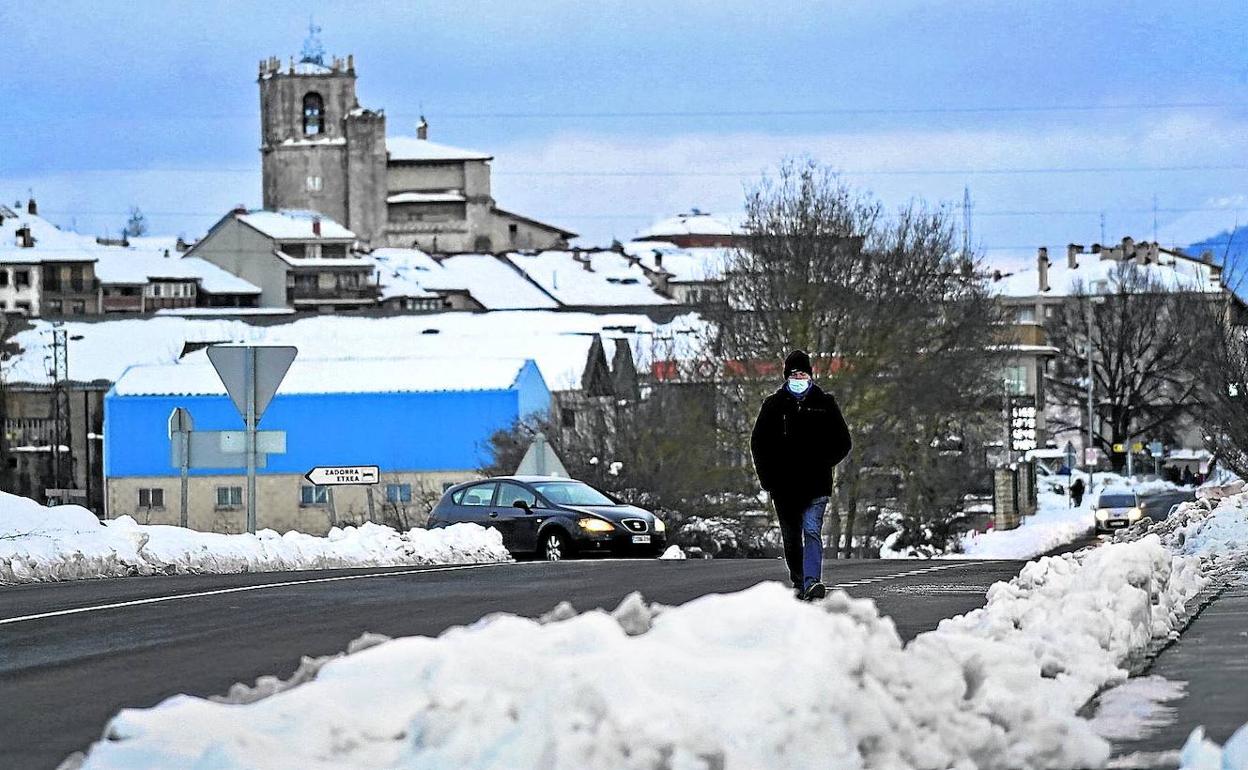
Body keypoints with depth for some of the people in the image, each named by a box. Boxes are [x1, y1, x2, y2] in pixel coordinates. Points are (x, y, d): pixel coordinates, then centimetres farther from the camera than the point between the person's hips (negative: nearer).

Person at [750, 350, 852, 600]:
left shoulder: (824, 403, 4)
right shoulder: (774, 404, 6)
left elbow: (843, 443, 11)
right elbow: (758, 443, 12)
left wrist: (822, 465, -3)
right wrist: (768, 476, 0)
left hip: (816, 485, -2)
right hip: (784, 486, 2)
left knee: (812, 531, -17)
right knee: (791, 537, 11)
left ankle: (812, 583, -27)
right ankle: (798, 582, 26)